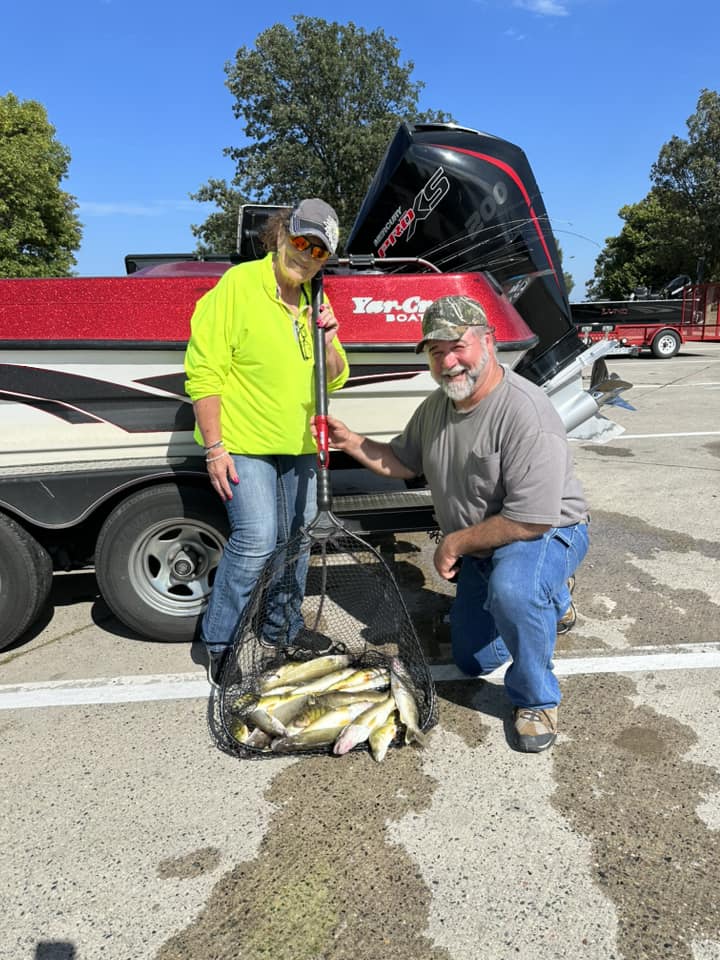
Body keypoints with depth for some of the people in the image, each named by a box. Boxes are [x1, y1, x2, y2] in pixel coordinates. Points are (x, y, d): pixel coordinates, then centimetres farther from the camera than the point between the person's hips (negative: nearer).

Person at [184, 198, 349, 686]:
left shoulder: (315, 302, 10)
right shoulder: (238, 284, -10)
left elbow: (336, 379, 12)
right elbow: (204, 372, -14)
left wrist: (328, 340, -8)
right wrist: (215, 448, -18)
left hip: (300, 447, 7)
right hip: (243, 445, -7)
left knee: (295, 543, 12)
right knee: (256, 540, -15)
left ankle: (286, 630, 32)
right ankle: (219, 641, 6)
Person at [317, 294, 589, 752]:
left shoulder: (527, 413, -30)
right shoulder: (436, 406, -3)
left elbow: (531, 520, -32)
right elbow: (403, 462, 11)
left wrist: (455, 542, -19)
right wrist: (350, 442, -6)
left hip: (549, 532, -7)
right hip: (479, 548, 8)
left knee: (510, 588, -42)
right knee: (473, 660, 16)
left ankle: (536, 700, -14)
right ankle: (550, 600, 38)